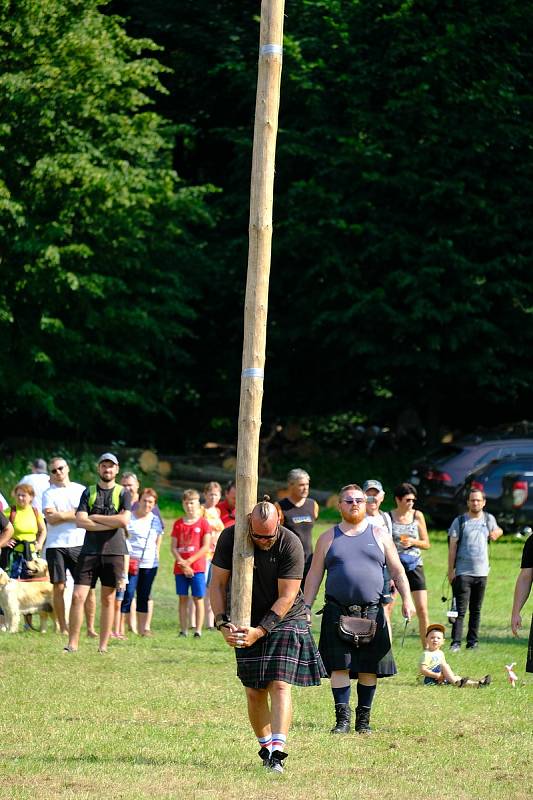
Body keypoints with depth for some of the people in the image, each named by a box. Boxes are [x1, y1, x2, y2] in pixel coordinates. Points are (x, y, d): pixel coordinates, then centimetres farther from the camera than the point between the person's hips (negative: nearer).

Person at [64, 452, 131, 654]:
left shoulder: (123, 494, 6)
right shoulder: (89, 492, 9)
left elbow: (124, 520, -10)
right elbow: (80, 521, -4)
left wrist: (95, 518, -6)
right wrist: (111, 524, -10)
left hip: (114, 552, -1)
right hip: (89, 551, 1)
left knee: (108, 599, 4)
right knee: (78, 596, -8)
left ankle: (103, 645, 9)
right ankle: (72, 643, -4)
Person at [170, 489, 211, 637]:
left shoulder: (203, 522, 0)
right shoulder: (178, 523, 9)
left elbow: (206, 547, -6)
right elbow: (173, 547, 5)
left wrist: (190, 561, -13)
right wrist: (182, 563, -10)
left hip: (197, 567, -3)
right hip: (180, 568, 3)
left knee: (198, 599, -3)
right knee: (183, 598, 5)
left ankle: (198, 631, -1)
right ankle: (183, 630, 8)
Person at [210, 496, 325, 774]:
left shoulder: (290, 545, -20)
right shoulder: (230, 538, -11)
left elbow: (286, 598, -18)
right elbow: (217, 584, -4)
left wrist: (260, 631, -23)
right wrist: (223, 623, -16)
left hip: (285, 619, -3)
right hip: (248, 622, 3)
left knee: (280, 684, -15)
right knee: (254, 691, 2)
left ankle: (277, 752, -22)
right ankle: (265, 746, 19)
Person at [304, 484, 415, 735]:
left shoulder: (379, 536, 11)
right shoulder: (329, 538, 10)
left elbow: (397, 571, 10)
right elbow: (314, 575, 10)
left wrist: (406, 599, -4)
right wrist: (305, 608, 2)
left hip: (372, 611, 1)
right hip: (337, 611, -1)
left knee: (369, 668, 2)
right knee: (339, 666, -8)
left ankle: (363, 719, 11)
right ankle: (342, 718, -4)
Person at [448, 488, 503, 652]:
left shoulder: (488, 519, 10)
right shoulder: (460, 521, 0)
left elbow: (496, 531, 33)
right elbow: (452, 547, -1)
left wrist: (496, 532, 7)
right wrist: (450, 570, -7)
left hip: (481, 572, 4)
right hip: (463, 572, -4)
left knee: (476, 610, 9)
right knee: (460, 609, -8)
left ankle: (472, 642, 15)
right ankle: (456, 642, -8)